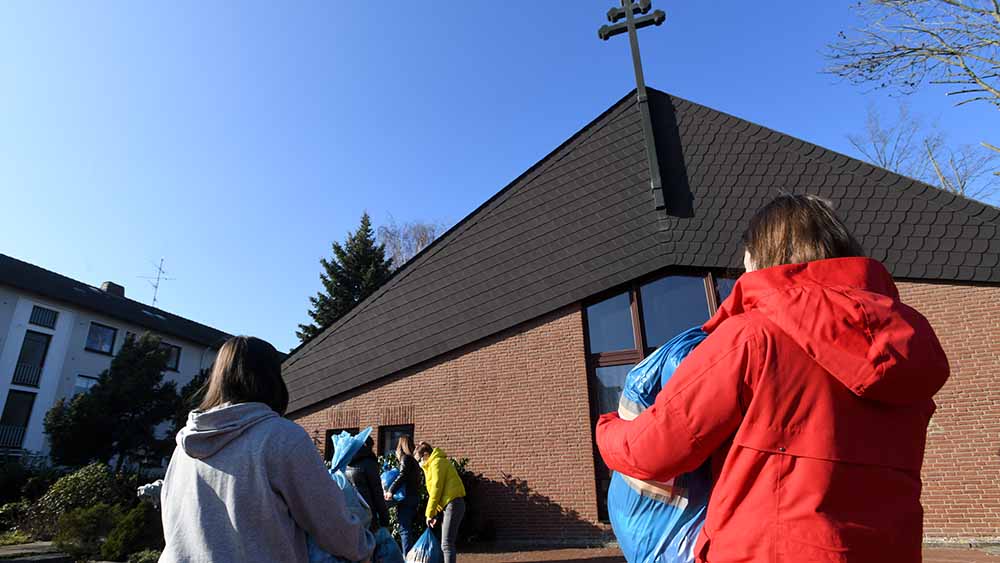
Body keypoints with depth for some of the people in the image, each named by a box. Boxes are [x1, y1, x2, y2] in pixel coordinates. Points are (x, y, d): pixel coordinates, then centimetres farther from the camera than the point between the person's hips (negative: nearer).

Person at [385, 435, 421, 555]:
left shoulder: (405, 458, -7)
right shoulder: (413, 460, 16)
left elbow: (402, 476, -20)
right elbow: (411, 478, 14)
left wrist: (391, 491, -26)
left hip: (407, 498, -8)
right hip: (414, 497, 8)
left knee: (404, 529, -4)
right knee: (408, 528, 16)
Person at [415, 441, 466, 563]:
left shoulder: (437, 463, -9)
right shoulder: (433, 464, 21)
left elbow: (436, 489, -14)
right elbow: (437, 490, 21)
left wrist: (430, 514, -8)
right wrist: (435, 514, 15)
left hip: (453, 504, -10)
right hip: (451, 504, 10)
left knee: (447, 544, -11)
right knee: (447, 543, 14)